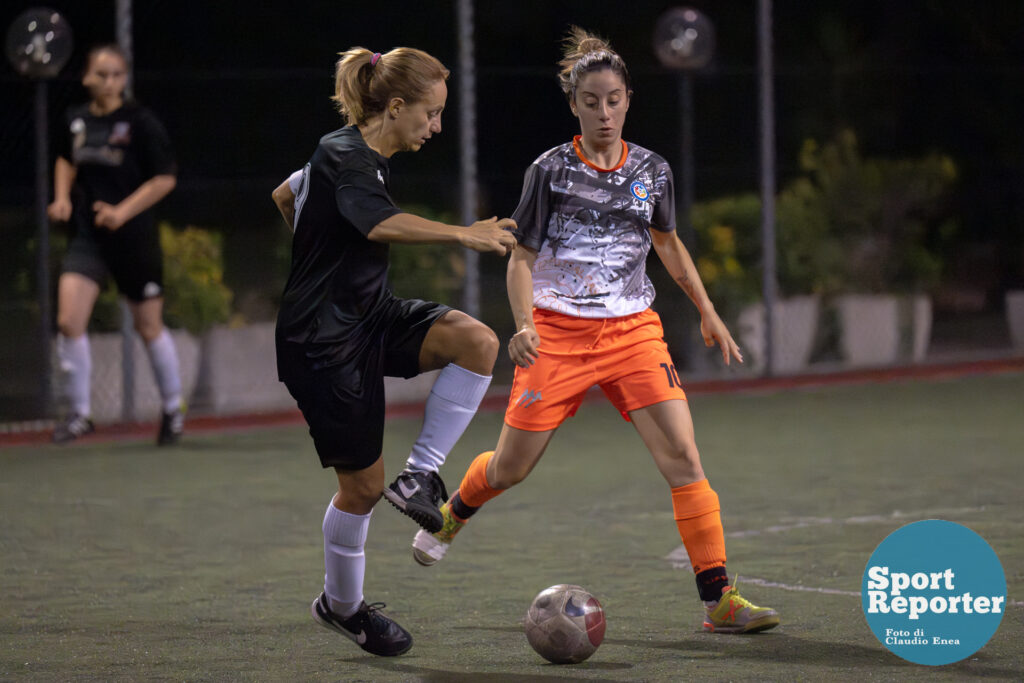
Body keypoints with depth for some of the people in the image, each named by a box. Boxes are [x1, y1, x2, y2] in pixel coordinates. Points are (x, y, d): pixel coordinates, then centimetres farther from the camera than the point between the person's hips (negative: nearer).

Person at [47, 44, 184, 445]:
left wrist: (122, 211, -19)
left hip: (133, 236, -3)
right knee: (69, 321, -12)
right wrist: (62, 197, 6)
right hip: (88, 236, 3)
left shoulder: (141, 122, -11)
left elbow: (165, 178, -9)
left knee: (149, 327, 9)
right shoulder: (76, 120, 4)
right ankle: (79, 414, 0)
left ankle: (173, 409, 28)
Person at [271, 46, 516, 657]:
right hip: (323, 342, -9)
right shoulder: (345, 159, -19)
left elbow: (284, 195, 27)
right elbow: (381, 223, -40)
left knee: (478, 342, -17)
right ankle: (342, 605, 24)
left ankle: (420, 475, -7)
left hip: (370, 316, 9)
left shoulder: (363, 158, 10)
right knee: (364, 484, 1)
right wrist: (464, 235, -48)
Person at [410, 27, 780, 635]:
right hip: (559, 333, -2)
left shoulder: (653, 171, 5)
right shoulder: (552, 170, -5)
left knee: (684, 458, -13)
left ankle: (720, 600, -12)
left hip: (633, 330, 2)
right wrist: (525, 325, -17)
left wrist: (707, 311, 17)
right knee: (511, 467, 7)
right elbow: (522, 257, -2)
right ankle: (455, 513, 43)